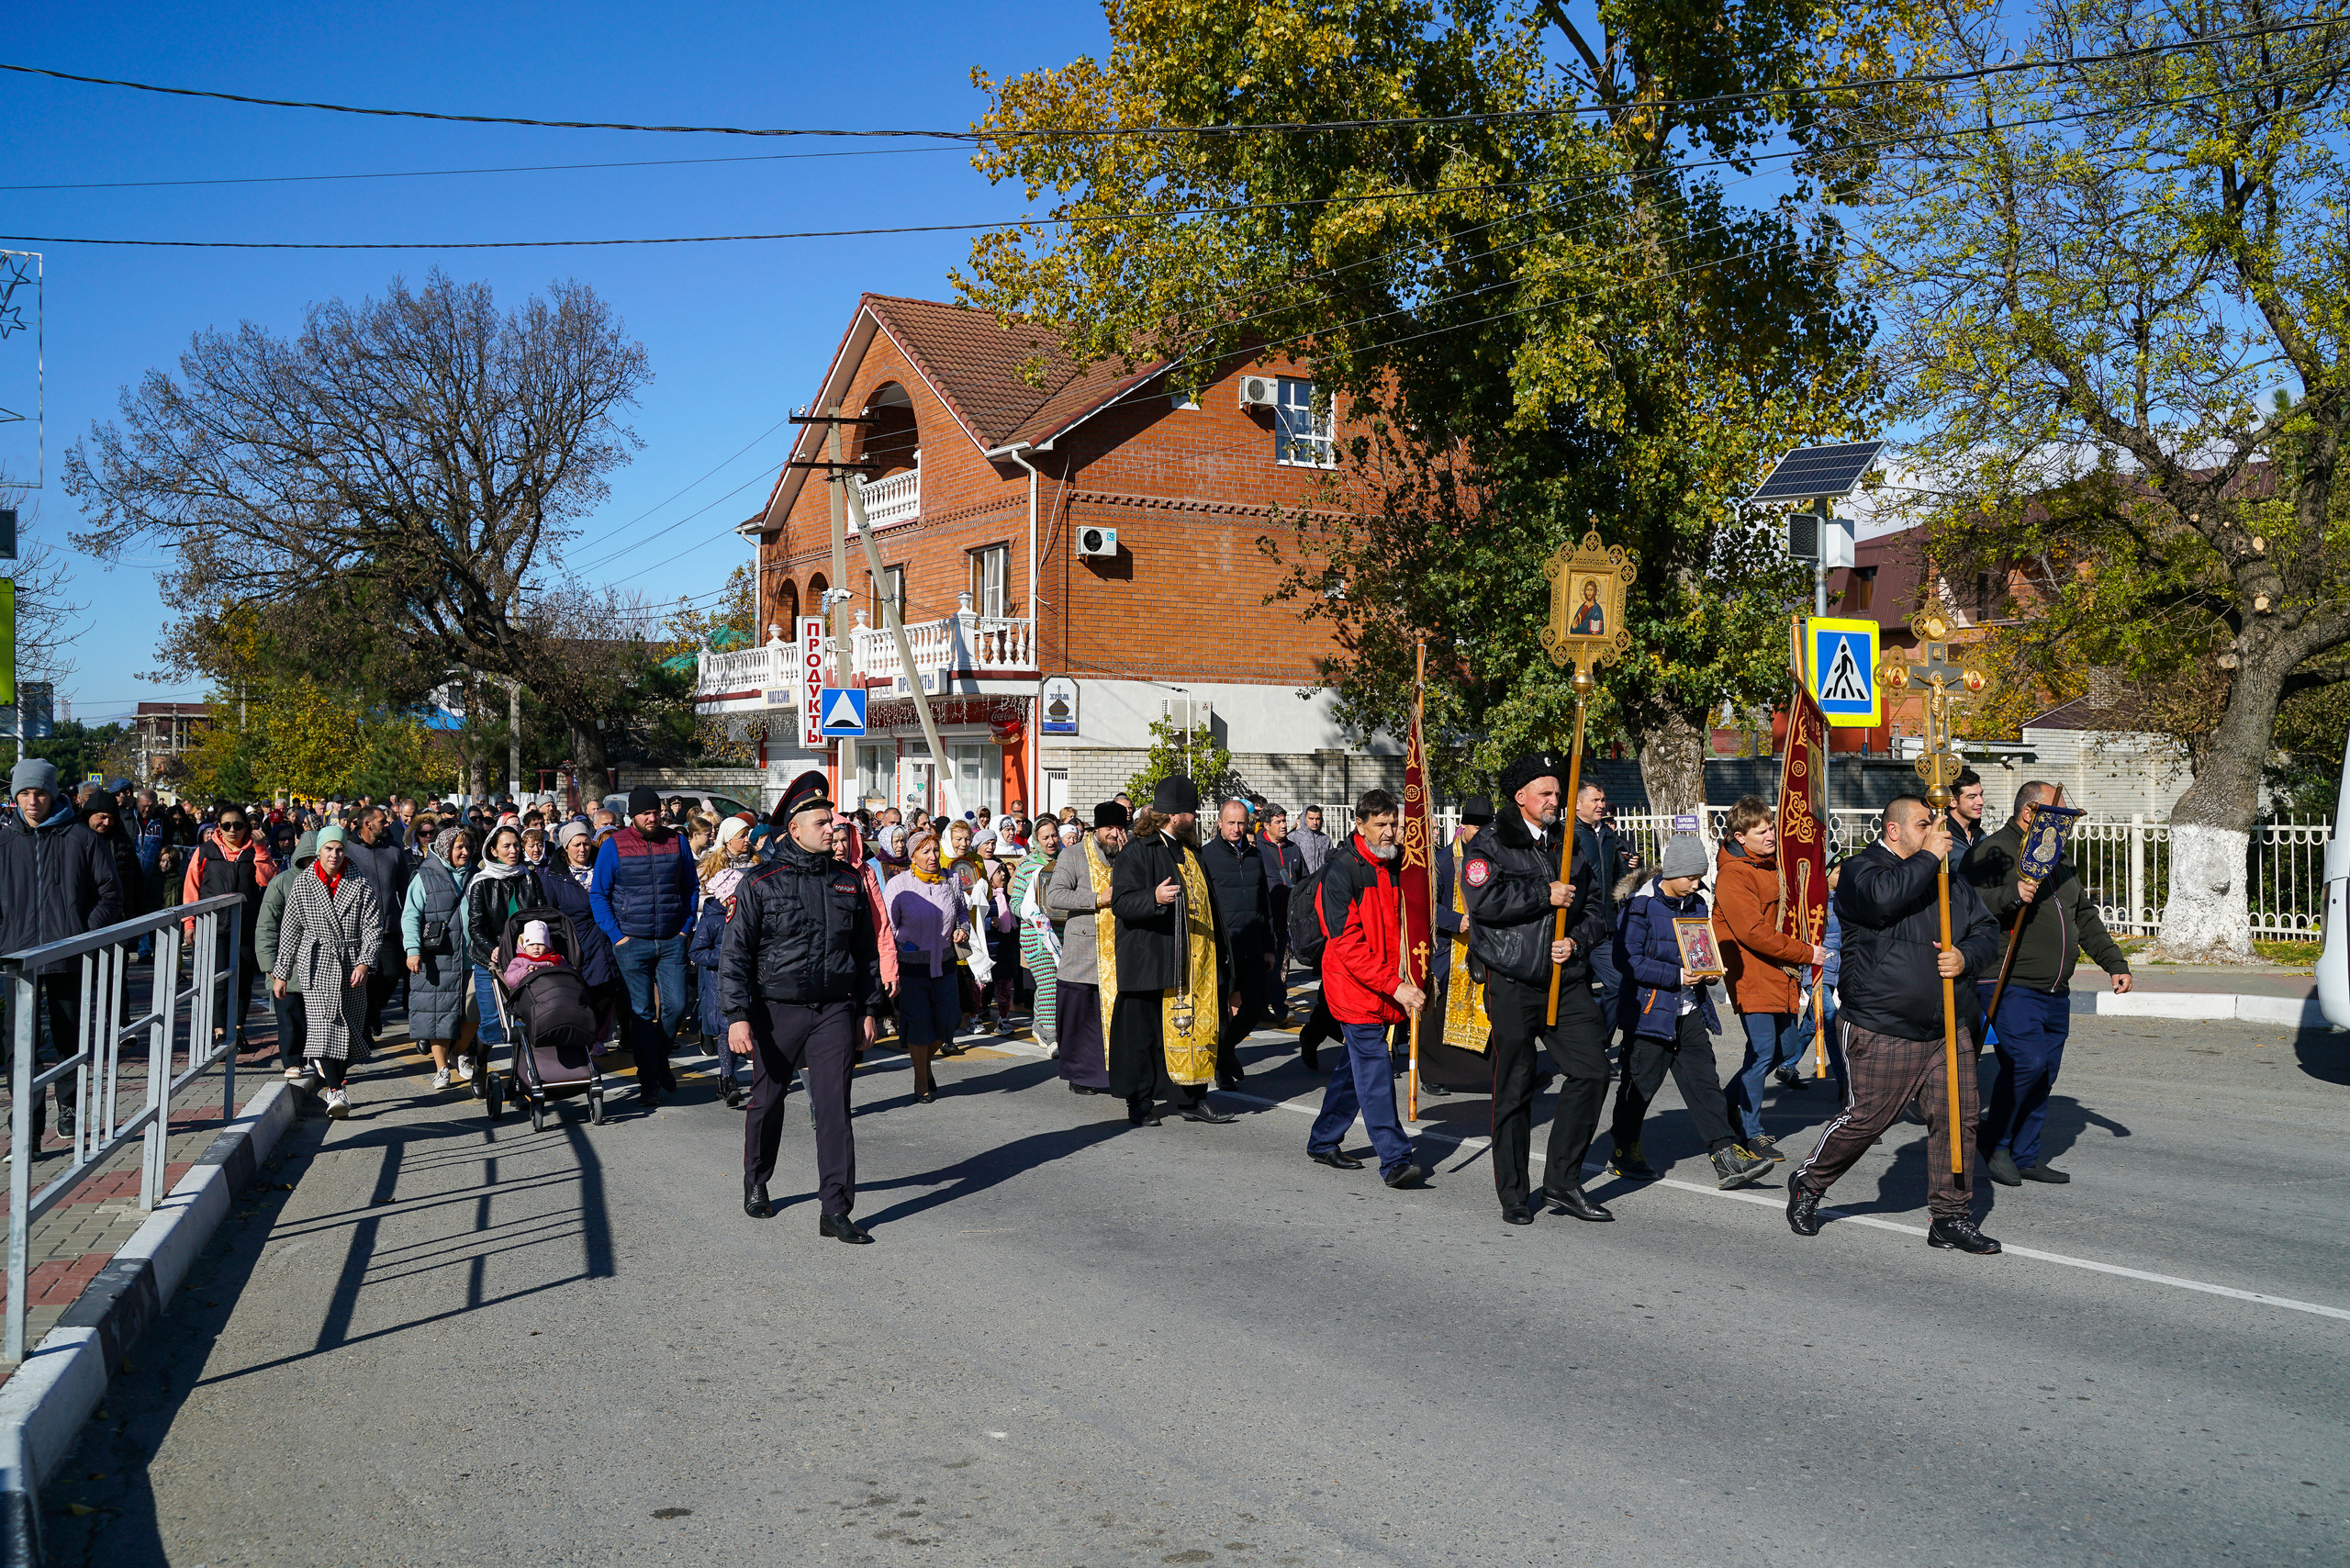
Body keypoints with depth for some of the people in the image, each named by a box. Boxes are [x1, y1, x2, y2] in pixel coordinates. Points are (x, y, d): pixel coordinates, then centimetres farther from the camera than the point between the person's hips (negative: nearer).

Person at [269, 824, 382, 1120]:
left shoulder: (361, 885, 3)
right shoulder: (302, 885, 4)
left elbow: (373, 928, -1)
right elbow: (290, 931, 8)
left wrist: (365, 963, -15)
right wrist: (280, 973, 9)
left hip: (352, 967, 2)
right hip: (316, 965, -2)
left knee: (349, 1027, 6)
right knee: (323, 1025, -13)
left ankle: (329, 1076, 25)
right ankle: (337, 1091, -18)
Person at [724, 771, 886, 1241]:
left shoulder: (848, 884, 7)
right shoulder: (760, 885, -4)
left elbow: (867, 950, 16)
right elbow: (734, 952, -5)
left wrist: (868, 1009, 13)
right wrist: (737, 1016, -13)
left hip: (834, 1011, 2)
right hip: (776, 1011, -2)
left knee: (834, 1107, -6)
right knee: (767, 1102, 14)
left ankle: (836, 1210, -4)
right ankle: (756, 1185, 38)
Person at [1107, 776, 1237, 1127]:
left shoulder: (1190, 853, 19)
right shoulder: (1139, 852, -7)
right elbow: (1121, 902, -16)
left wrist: (1221, 960, 23)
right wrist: (1154, 898, -35)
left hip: (1197, 965, 7)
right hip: (1151, 963, -7)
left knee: (1197, 1029, 6)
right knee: (1145, 1030, -2)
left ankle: (1192, 1098, 15)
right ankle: (1140, 1101, 8)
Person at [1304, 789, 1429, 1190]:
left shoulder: (1396, 865, 9)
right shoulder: (1342, 871, -14)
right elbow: (1348, 943, -19)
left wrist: (1410, 980, 7)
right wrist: (1395, 986, -23)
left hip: (1387, 988, 8)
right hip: (1353, 986, -8)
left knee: (1356, 1063, 15)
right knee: (1374, 1069, -11)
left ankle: (1323, 1142, 28)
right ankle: (1394, 1160, -11)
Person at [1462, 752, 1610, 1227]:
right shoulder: (1490, 843, -2)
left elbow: (1592, 908, 19)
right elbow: (1484, 899, -20)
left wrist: (1576, 941, -2)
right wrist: (1547, 896, -15)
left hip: (1568, 982, 5)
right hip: (1512, 984, -5)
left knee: (1592, 1070, -4)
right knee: (1514, 1089, 2)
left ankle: (1562, 1179, 9)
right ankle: (1512, 1195, 13)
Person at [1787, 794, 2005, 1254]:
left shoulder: (1951, 880, 16)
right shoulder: (1861, 870, -4)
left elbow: (1988, 932, 16)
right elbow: (1884, 897, -28)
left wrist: (1965, 957, -6)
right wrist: (1928, 856, -16)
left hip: (1949, 1028, 6)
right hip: (1881, 1030, -6)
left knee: (1957, 1119, 2)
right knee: (1865, 1118, -1)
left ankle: (1950, 1216, 13)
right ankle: (1808, 1183, 21)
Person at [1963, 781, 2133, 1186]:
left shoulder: (2058, 860, 21)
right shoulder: (1993, 853, -6)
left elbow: (2086, 917, 27)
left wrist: (2115, 963, 20)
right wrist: (2013, 895, -33)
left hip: (2055, 992, 9)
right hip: (2010, 986, -9)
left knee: (2045, 1072, 8)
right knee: (2026, 1062, -19)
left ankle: (2026, 1156, 16)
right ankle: (1995, 1142, 0)